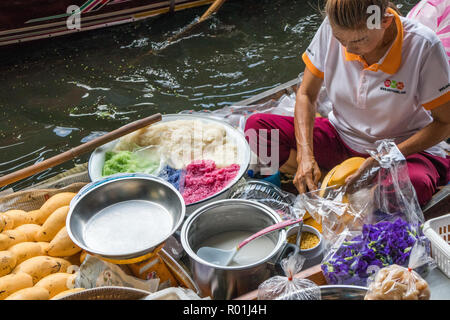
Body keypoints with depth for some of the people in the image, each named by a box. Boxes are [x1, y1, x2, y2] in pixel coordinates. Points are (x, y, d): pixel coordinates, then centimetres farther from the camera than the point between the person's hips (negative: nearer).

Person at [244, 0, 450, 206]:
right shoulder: (331, 29, -14)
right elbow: (306, 94, -5)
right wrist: (305, 155, -20)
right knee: (256, 126, -15)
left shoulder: (423, 46, -23)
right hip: (340, 138, 3)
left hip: (402, 147, -2)